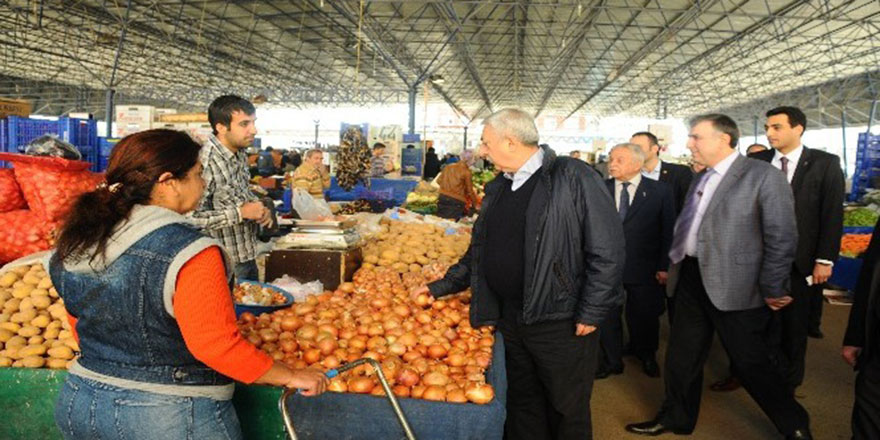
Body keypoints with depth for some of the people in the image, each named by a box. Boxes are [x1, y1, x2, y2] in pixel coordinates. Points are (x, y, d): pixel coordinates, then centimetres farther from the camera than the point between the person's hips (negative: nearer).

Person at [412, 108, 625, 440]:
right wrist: (442, 287, 15)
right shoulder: (498, 189, 10)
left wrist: (591, 314, -15)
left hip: (562, 323, -6)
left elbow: (607, 251, -15)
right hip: (510, 319, 7)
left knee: (568, 411, 9)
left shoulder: (574, 178, -13)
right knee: (523, 408, 18)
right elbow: (480, 252, 19)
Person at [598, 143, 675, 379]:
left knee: (644, 315, 14)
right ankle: (611, 361, 29)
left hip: (644, 269, -1)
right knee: (607, 315, 9)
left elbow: (668, 231, -1)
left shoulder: (660, 191, -2)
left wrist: (664, 266, -5)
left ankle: (647, 356, 40)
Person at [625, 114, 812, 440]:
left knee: (752, 363, 5)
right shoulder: (701, 178, 11)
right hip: (691, 279, 7)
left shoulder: (763, 176, -11)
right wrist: (673, 264, 14)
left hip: (734, 286, -7)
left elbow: (782, 239, -13)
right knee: (682, 356, 16)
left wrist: (771, 289, -13)